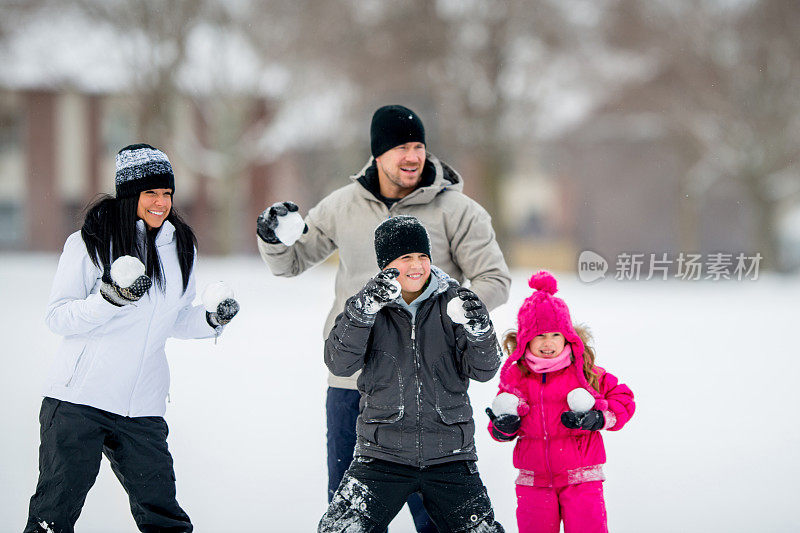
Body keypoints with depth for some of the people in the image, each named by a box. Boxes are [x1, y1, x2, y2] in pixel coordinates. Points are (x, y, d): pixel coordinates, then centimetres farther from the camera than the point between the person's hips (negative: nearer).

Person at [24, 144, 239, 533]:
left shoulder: (180, 246, 10)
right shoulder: (91, 241, -6)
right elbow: (58, 317, -9)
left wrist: (212, 319, 2)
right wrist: (110, 298, -24)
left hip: (143, 407, 4)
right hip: (78, 398, -4)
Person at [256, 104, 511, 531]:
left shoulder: (455, 210, -3)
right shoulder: (343, 205, 6)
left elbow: (494, 281, -2)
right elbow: (290, 262, 17)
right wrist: (273, 237, -6)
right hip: (351, 378, 3)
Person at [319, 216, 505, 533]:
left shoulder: (452, 302, 4)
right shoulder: (365, 305, 3)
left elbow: (483, 370, -2)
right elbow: (340, 363, -12)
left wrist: (479, 330, -23)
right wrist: (365, 308, -25)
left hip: (449, 456, 1)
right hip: (384, 453, -1)